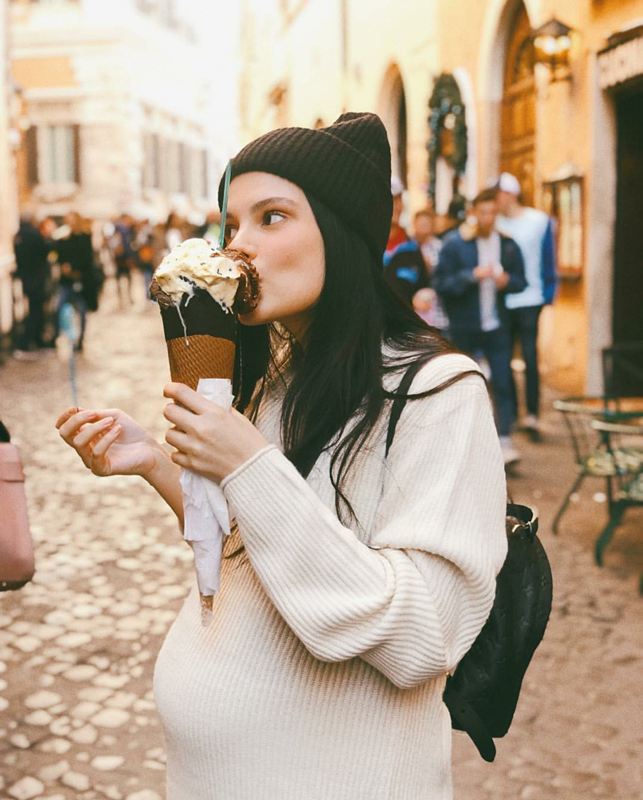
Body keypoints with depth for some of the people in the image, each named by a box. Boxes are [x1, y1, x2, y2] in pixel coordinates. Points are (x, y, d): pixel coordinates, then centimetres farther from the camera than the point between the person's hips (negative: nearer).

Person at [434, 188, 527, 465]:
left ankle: (505, 440, -4)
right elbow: (441, 284, -10)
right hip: (464, 327, -1)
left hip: (496, 325, 2)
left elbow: (521, 281, 11)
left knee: (502, 383, -5)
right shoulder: (454, 244, -5)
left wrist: (507, 280, -11)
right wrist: (472, 276, -21)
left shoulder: (508, 245, 4)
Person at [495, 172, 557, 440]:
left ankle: (532, 414, 2)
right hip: (500, 303, 4)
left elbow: (548, 260, 1)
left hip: (529, 300, -4)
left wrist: (548, 294, -3)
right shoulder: (495, 224, 6)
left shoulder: (539, 221, -1)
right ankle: (510, 412, 18)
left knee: (529, 357, -6)